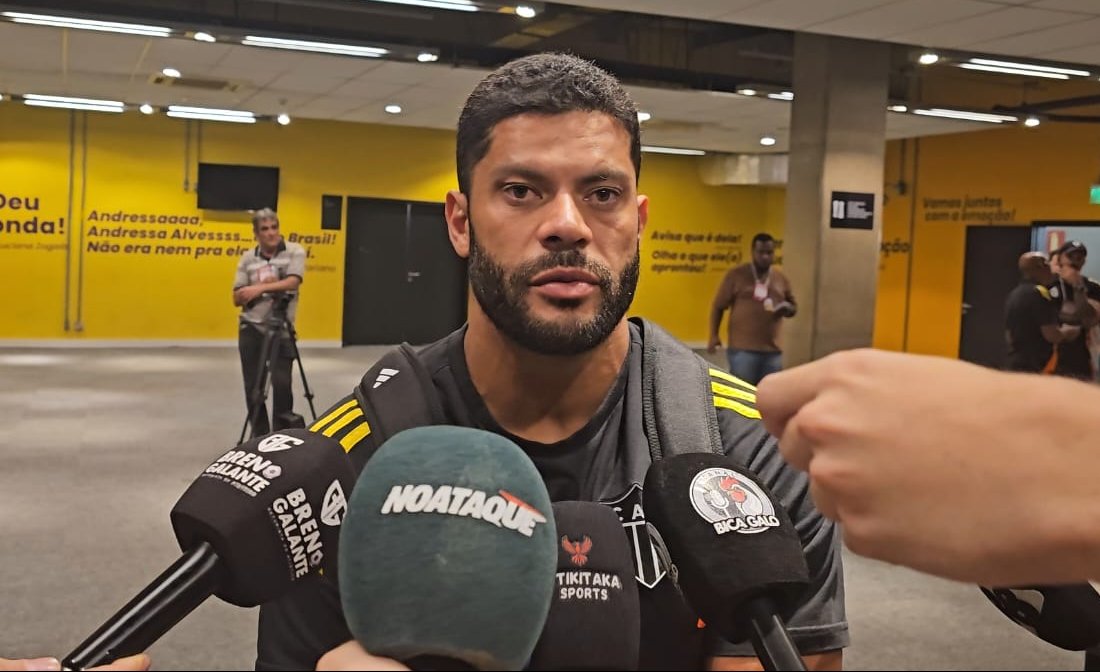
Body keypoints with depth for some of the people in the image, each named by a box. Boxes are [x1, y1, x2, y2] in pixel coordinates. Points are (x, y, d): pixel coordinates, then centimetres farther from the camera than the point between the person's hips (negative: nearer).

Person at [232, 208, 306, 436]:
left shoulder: (294, 251, -1)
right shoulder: (247, 258, 7)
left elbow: (292, 282, -17)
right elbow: (238, 298, 3)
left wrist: (260, 288, -22)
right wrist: (260, 288, -12)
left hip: (281, 329, -3)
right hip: (250, 328, 3)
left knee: (281, 382, -11)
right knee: (253, 386, 6)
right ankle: (260, 435, 18)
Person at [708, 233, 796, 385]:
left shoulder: (781, 278, 12)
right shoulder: (736, 275, -1)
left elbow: (793, 306, 22)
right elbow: (718, 306, 1)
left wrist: (788, 309, -3)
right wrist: (714, 336, -8)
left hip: (772, 350, 5)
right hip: (742, 348, -5)